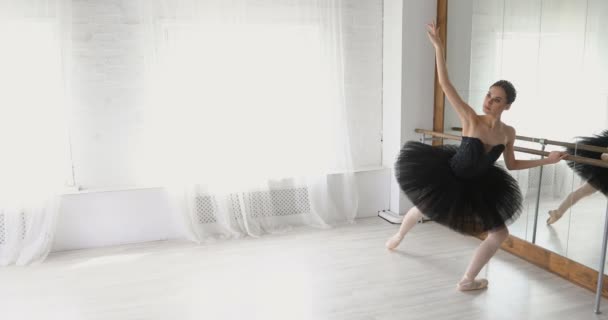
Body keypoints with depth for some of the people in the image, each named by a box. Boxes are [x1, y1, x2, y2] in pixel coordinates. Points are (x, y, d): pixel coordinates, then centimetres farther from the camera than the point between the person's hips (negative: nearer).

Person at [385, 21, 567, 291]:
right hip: (448, 176, -5)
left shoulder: (508, 133, -10)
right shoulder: (470, 118, -23)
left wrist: (547, 160, 1)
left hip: (475, 186, 5)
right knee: (421, 208, 7)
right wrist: (438, 47, -34)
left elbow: (511, 164, 6)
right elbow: (445, 84, -29)